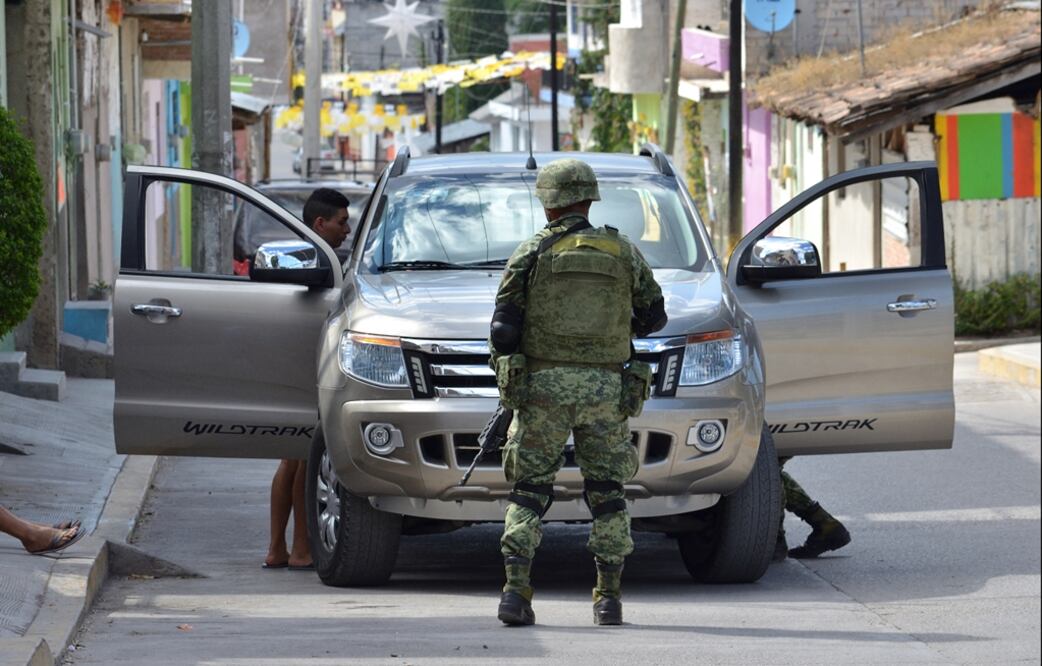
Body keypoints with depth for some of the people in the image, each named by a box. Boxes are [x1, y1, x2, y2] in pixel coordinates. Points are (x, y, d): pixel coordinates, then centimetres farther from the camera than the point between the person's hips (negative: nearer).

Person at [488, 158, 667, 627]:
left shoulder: (531, 254, -1)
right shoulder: (623, 252, 5)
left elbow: (503, 329, -4)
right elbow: (653, 316, 14)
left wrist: (506, 367, 14)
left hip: (543, 385, -1)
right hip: (606, 390, 1)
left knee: (529, 491, 5)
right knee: (607, 492, 11)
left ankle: (516, 590, -8)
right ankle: (609, 597, 8)